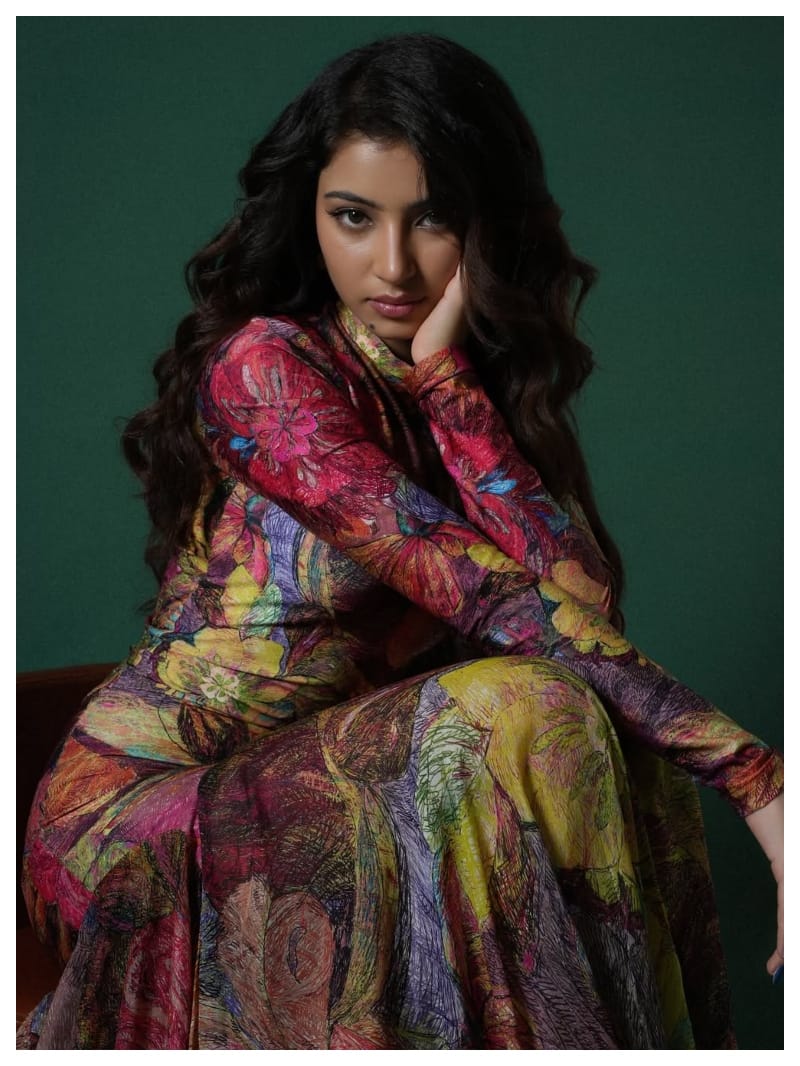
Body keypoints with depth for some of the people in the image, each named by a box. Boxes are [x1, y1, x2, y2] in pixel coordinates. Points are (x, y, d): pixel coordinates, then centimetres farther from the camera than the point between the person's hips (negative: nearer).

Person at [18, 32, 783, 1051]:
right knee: (521, 721, -27)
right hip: (140, 811, -6)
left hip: (308, 780, 6)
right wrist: (746, 765, -27)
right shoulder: (263, 366, -15)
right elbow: (497, 598, -24)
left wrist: (444, 375, -16)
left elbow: (579, 591, -13)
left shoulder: (488, 386, 7)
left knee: (601, 738, -18)